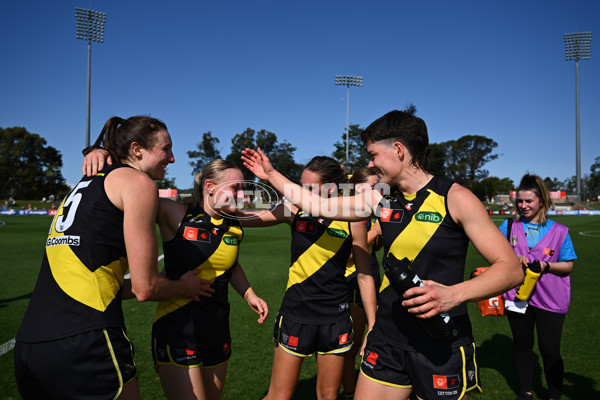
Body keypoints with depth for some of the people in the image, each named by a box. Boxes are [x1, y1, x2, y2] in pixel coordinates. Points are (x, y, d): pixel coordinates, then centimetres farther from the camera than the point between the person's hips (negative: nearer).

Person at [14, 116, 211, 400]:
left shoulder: (87, 183, 21)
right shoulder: (138, 182, -4)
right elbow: (145, 288, -8)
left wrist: (172, 287, 27)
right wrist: (185, 287, 14)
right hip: (85, 343, -9)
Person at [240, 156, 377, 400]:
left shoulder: (352, 222, -7)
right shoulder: (294, 211, -4)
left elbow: (364, 276, 0)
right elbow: (241, 218, -4)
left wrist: (373, 327, 2)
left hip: (335, 318, 0)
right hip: (295, 314, 0)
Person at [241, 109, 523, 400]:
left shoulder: (454, 198, -11)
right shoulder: (380, 199, 4)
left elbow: (511, 268, -12)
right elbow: (318, 206, 12)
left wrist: (454, 294, -28)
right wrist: (271, 174, 18)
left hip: (443, 347, -4)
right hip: (387, 340, 5)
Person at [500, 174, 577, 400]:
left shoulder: (559, 231, -2)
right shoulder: (509, 226, 0)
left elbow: (568, 265, 0)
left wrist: (546, 265, -18)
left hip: (550, 300, -1)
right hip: (517, 296, 2)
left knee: (550, 351, 3)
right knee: (522, 346, 15)